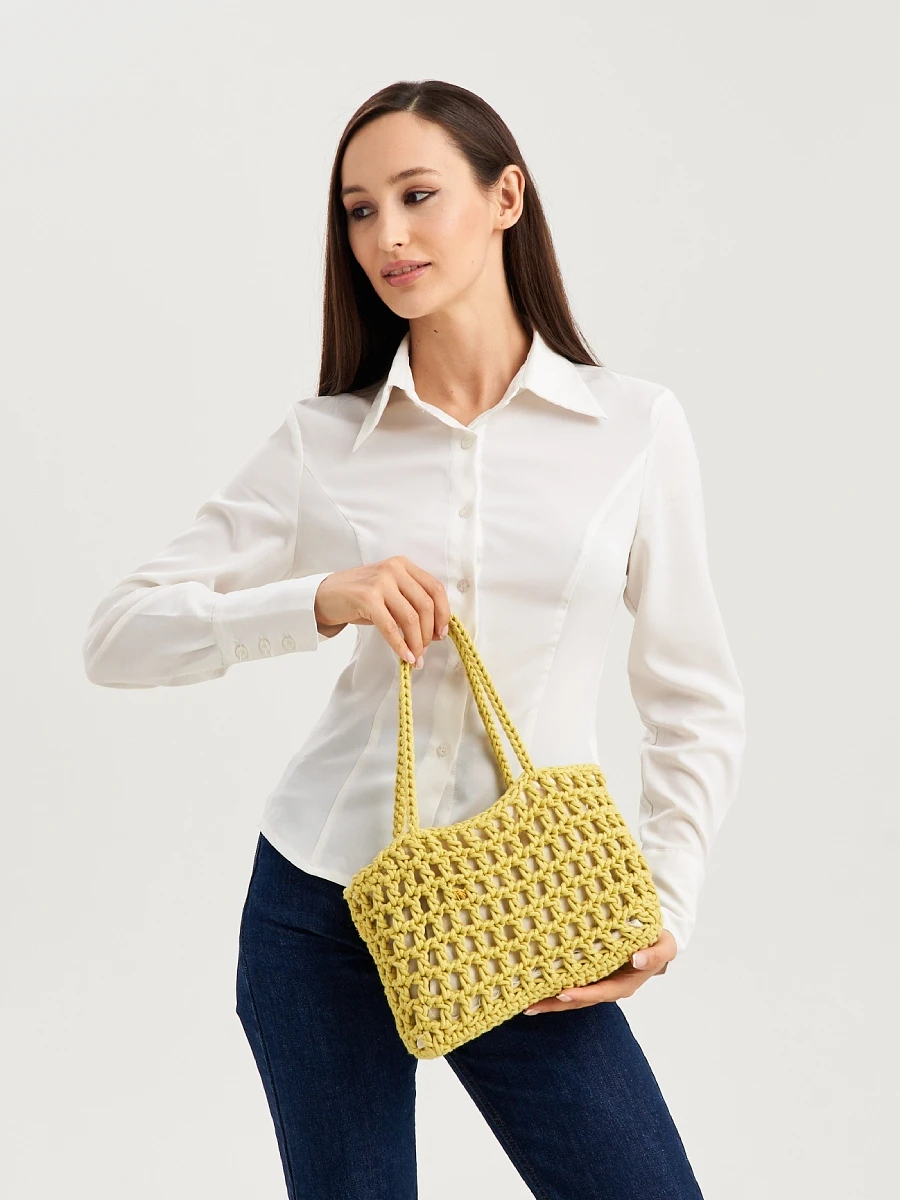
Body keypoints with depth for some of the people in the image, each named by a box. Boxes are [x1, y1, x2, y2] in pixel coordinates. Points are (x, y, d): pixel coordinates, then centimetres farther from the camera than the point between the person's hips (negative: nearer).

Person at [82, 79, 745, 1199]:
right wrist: (319, 600, -20)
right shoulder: (323, 441, 0)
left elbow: (695, 701, 4)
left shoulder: (635, 425, -1)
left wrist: (665, 899, -8)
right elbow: (116, 637, -5)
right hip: (321, 906, 1)